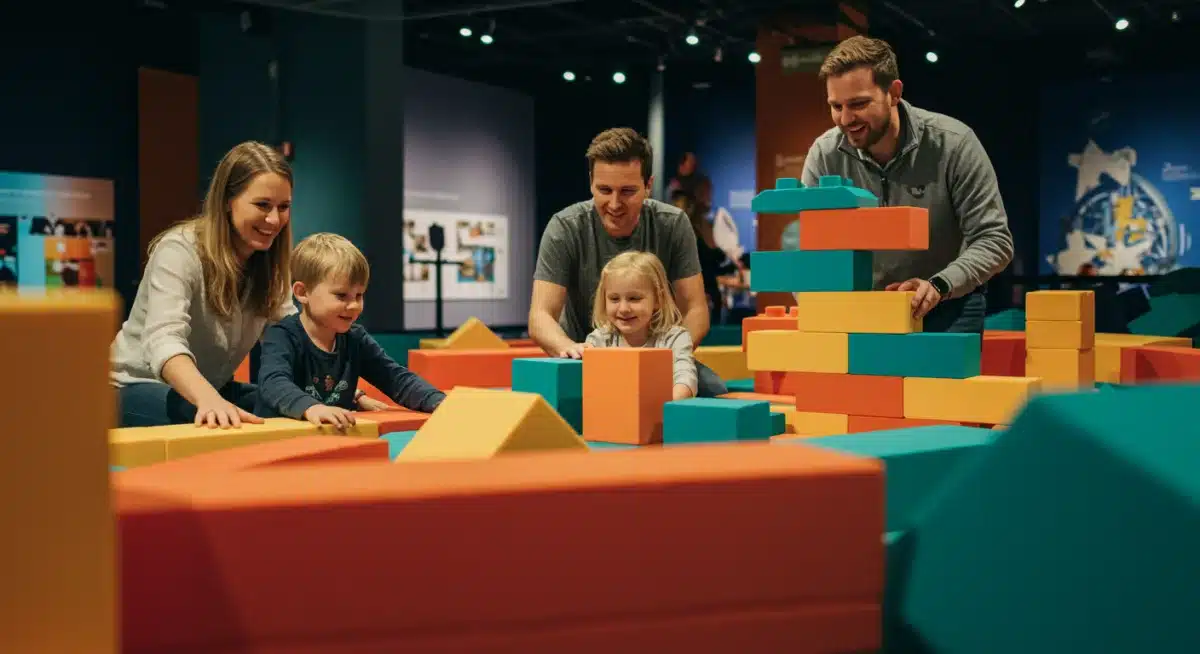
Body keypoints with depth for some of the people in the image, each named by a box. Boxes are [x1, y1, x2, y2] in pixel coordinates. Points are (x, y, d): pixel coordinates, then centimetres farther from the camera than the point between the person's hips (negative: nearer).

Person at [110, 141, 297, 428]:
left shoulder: (269, 261, -2)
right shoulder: (180, 250, -23)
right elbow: (164, 341, -39)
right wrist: (210, 400, -58)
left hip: (212, 388, 6)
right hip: (139, 385, -6)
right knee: (214, 428, -36)